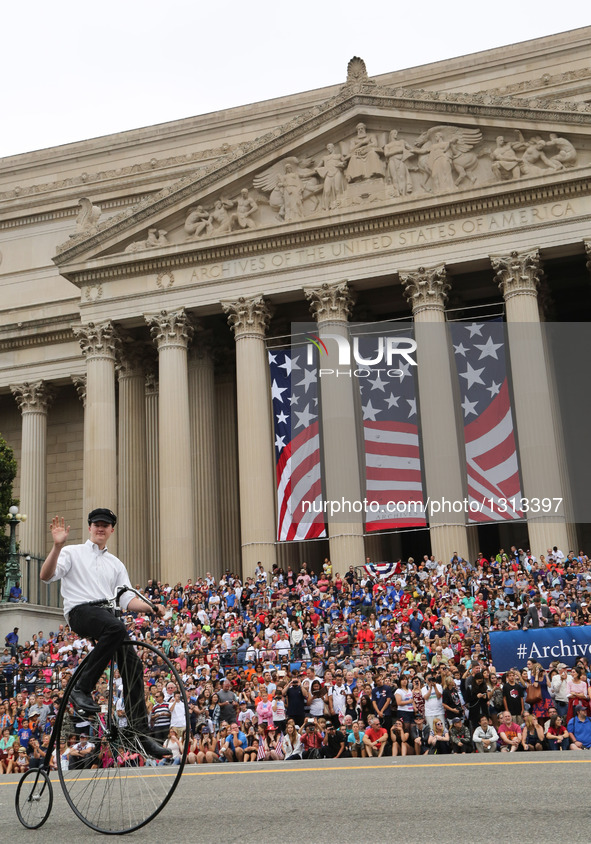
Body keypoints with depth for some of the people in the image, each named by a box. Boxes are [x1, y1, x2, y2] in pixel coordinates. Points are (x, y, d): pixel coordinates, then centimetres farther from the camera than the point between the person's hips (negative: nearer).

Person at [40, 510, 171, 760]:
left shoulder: (116, 564, 26)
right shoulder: (73, 553, 13)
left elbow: (127, 600, 16)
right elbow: (46, 576, -4)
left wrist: (151, 607, -3)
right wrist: (57, 546, -18)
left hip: (108, 614, 5)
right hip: (81, 611, -5)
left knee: (133, 665, -9)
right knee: (117, 627, -37)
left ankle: (141, 733, -3)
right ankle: (81, 688, -25)